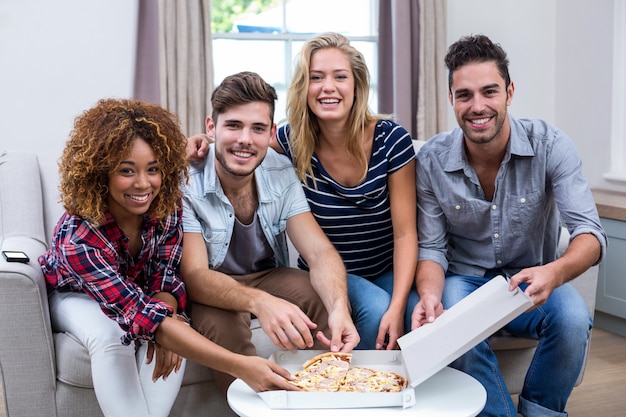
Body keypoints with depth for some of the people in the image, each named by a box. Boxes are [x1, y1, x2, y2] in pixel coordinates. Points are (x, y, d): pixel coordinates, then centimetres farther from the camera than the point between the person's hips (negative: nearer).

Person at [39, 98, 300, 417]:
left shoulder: (167, 207, -25)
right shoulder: (77, 237, -39)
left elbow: (166, 278, -14)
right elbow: (142, 314, -48)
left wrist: (167, 312, -41)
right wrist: (239, 366, -57)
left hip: (138, 292, 3)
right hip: (76, 295, -3)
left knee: (169, 342, -28)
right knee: (111, 337, -35)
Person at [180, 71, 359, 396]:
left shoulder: (282, 175, -12)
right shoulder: (185, 183, -23)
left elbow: (320, 252, -19)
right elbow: (195, 275, -30)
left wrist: (339, 307, -42)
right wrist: (259, 302, -51)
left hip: (269, 277, 3)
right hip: (208, 291, -3)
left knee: (328, 297, -24)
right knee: (220, 320, -35)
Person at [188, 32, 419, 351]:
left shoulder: (391, 139, -11)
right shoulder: (293, 141, -9)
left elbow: (406, 232, -12)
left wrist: (398, 306, -24)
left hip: (389, 272, 0)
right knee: (375, 308, -30)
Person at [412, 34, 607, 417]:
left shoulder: (551, 146, -14)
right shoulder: (432, 160, -10)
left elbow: (591, 233, -20)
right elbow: (431, 248, -6)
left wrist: (554, 272, -44)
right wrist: (430, 296, -29)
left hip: (530, 284, 1)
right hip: (464, 281, 0)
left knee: (573, 318, -31)